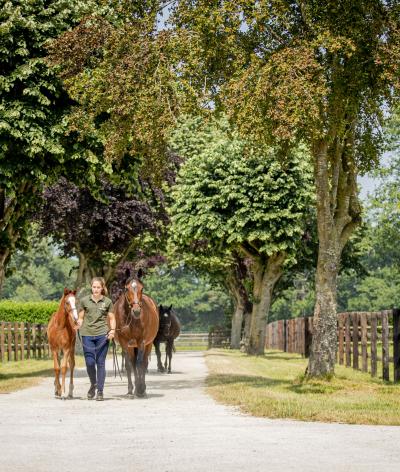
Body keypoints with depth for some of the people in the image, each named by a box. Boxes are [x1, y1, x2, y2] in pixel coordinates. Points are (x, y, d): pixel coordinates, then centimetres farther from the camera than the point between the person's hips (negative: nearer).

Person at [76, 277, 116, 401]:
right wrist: (78, 324, -11)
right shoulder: (84, 301, 6)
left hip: (102, 335, -1)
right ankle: (93, 385, 22)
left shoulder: (107, 302, 5)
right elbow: (81, 317, 10)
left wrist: (112, 330, -8)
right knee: (89, 362, -4)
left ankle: (100, 391, 7)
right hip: (87, 334, 1)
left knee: (100, 363, 0)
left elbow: (111, 318, 8)